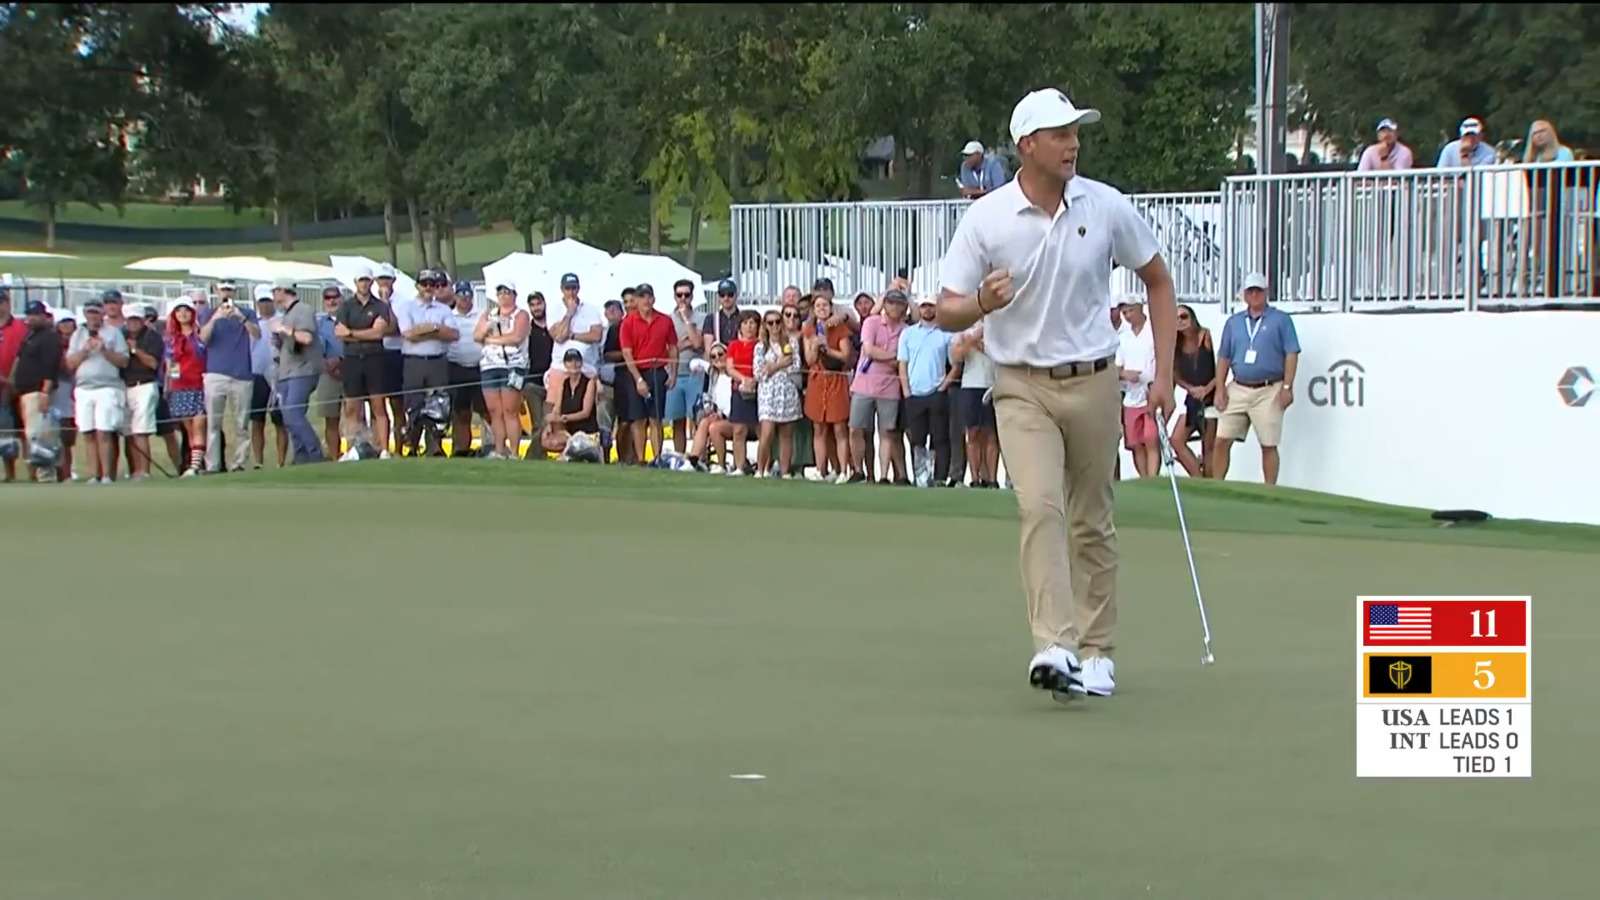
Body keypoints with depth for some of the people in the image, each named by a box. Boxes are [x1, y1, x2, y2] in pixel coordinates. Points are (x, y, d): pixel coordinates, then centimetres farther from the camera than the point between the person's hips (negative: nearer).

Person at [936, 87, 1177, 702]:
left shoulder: (1106, 207, -3)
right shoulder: (986, 219, -8)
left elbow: (1157, 281, 10)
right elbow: (946, 312, -5)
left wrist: (1164, 372, 5)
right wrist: (981, 304, -28)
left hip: (1093, 383, 2)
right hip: (1023, 387, -2)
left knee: (1092, 523, 9)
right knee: (1040, 507, -20)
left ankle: (1096, 651, 21)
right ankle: (1055, 649, -27)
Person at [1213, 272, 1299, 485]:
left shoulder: (1281, 320, 3)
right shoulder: (1233, 322, 15)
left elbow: (1292, 354, -1)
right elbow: (1223, 358, 15)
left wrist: (1287, 387, -9)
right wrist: (1220, 389, 6)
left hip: (1269, 392, -4)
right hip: (1237, 389, 4)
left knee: (1268, 445, -1)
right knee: (1222, 440, -3)